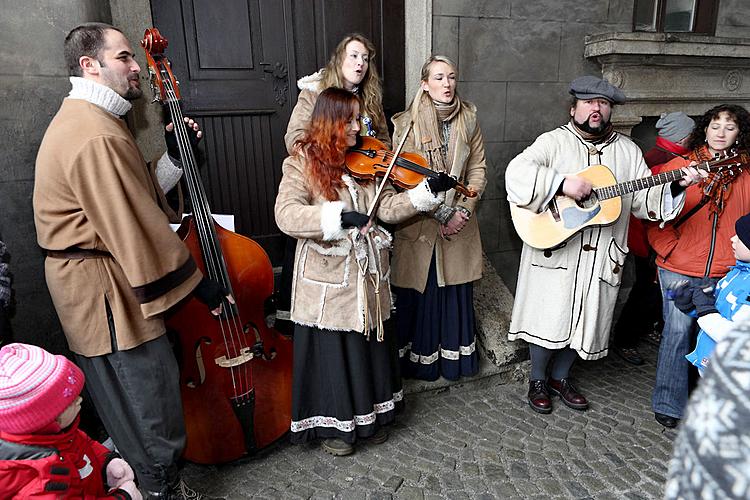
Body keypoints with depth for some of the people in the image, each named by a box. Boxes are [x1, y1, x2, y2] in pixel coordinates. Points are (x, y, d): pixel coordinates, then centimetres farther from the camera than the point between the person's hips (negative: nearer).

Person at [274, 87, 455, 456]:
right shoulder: (303, 163, -8)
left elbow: (387, 208, 1)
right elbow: (286, 215, -23)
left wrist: (428, 191, -11)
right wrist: (339, 216, -35)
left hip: (368, 276, 5)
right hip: (327, 279, -5)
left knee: (371, 346, 17)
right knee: (332, 352, 7)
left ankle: (371, 416, 38)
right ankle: (334, 424, 29)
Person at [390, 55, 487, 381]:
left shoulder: (468, 120, 6)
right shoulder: (407, 124, -6)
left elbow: (478, 169, 5)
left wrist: (463, 211, -8)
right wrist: (440, 214, -14)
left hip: (460, 222, 3)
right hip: (418, 224, -3)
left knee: (456, 290, 10)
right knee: (421, 291, 5)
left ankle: (454, 358, 28)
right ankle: (419, 359, 23)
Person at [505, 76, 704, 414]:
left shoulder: (628, 151, 11)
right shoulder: (553, 142, -2)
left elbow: (645, 200, 10)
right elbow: (517, 171, -19)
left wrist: (676, 187, -8)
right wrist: (562, 182, -28)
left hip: (602, 256, 4)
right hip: (554, 250, -4)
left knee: (583, 320, 13)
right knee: (547, 319, 2)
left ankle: (561, 377, 34)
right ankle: (538, 380, 24)